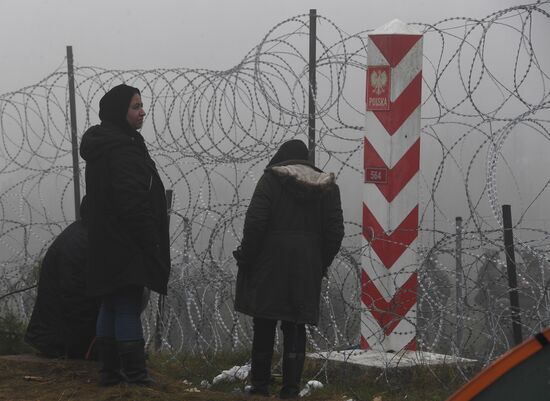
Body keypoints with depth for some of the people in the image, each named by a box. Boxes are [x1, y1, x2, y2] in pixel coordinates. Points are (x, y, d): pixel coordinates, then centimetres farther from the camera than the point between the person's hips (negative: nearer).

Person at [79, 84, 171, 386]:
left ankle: (110, 372, 18)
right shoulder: (124, 149, -18)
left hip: (105, 245, 10)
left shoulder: (99, 147, 14)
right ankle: (135, 375, -4)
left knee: (110, 307, 13)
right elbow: (132, 201, -23)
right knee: (128, 307, -6)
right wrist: (150, 241, -17)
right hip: (126, 245, -10)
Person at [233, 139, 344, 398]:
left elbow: (255, 223, -12)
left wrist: (246, 258, -2)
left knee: (264, 327, 8)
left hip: (270, 264, -3)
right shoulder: (327, 187, 8)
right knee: (295, 329, 7)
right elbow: (335, 232, 6)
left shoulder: (271, 180, -4)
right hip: (307, 270, 3)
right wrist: (321, 265, 15)